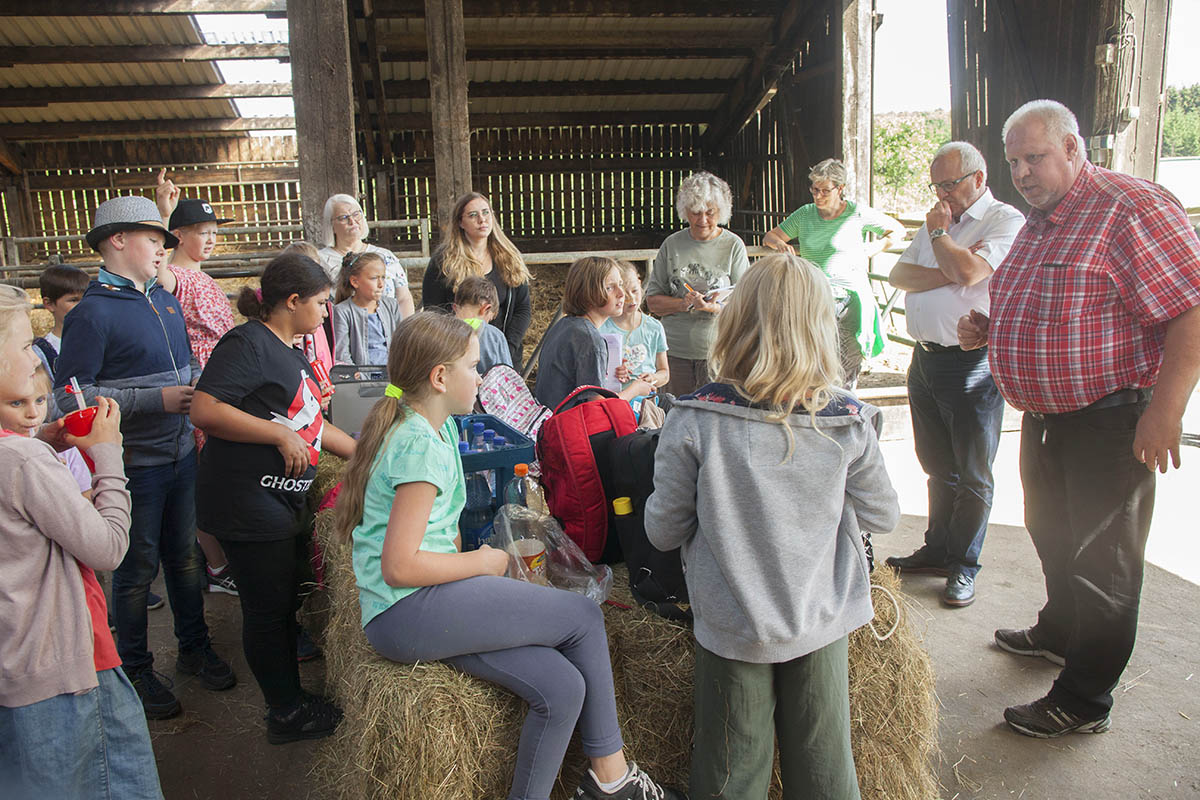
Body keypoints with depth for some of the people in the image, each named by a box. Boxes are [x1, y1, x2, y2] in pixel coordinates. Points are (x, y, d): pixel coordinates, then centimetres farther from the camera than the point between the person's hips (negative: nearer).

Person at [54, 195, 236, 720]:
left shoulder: (166, 301, 10)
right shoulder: (93, 313, -14)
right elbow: (69, 394, -19)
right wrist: (156, 401, -22)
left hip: (181, 456, 7)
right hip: (134, 465, -6)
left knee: (185, 555, 17)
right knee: (137, 569, 6)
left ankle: (194, 648, 33)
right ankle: (135, 671, 24)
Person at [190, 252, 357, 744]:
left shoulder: (291, 353, 17)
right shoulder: (248, 343, -14)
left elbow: (311, 426, 23)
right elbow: (204, 411, -24)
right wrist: (281, 435, -22)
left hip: (284, 500, 10)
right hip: (246, 499, -10)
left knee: (289, 602, 18)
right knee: (268, 608, 2)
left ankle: (292, 699, 33)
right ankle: (286, 714, 17)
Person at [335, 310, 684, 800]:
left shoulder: (436, 427, 15)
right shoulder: (420, 446, -16)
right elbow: (399, 566, -22)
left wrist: (468, 560, 10)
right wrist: (483, 562, -9)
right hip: (407, 612, -9)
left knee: (561, 688, -6)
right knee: (583, 616, -9)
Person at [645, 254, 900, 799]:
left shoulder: (693, 421, -17)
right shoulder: (848, 424, -10)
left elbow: (663, 532, -8)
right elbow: (883, 517, 5)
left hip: (732, 626, -2)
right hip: (823, 620, 2)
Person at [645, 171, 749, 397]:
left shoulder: (733, 245, 1)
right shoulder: (672, 245, 7)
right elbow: (653, 301, 6)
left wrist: (715, 307, -22)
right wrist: (685, 304, -13)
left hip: (719, 352, -2)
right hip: (676, 352, 2)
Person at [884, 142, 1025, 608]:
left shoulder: (1006, 221, -6)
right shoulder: (936, 222, 18)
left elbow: (969, 271, -22)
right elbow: (897, 275, 7)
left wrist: (938, 233, -5)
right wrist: (946, 274, -10)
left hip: (971, 363, -7)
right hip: (925, 357, 7)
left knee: (971, 474, 3)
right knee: (936, 466, 16)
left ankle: (963, 567, 15)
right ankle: (936, 551, 28)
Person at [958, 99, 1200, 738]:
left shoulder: (1131, 208, -17)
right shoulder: (1038, 223, 13)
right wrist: (988, 330, 7)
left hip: (1109, 419, -9)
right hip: (1046, 414, 9)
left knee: (1100, 560, 2)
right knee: (1052, 535, 23)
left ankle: (1083, 702, 15)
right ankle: (1058, 633, 46)